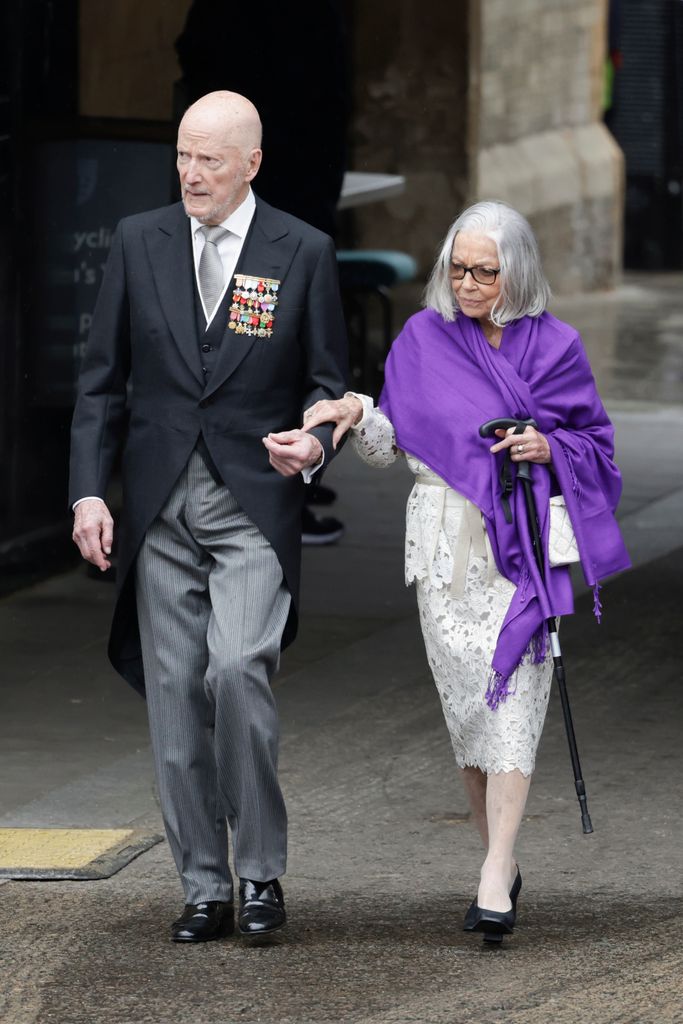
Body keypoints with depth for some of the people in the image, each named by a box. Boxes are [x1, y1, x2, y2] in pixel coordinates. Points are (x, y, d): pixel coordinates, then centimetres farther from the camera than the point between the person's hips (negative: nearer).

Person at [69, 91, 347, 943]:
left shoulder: (302, 252, 1)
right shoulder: (139, 243, 7)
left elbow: (328, 383, 6)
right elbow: (102, 381, 9)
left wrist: (313, 443, -16)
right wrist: (88, 491, -1)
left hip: (254, 505, -3)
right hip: (161, 510, 3)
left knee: (237, 671, -20)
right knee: (174, 693, 2)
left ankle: (261, 872, -5)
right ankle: (204, 889, 10)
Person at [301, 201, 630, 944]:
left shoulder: (552, 346, 5)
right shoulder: (424, 339, 7)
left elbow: (595, 442, 11)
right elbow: (390, 445, 5)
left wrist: (549, 449, -9)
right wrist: (357, 416, -15)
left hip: (522, 545, -2)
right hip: (446, 548, 2)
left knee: (512, 698, -13)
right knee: (466, 704, 4)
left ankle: (494, 883, -19)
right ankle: (501, 861, 21)